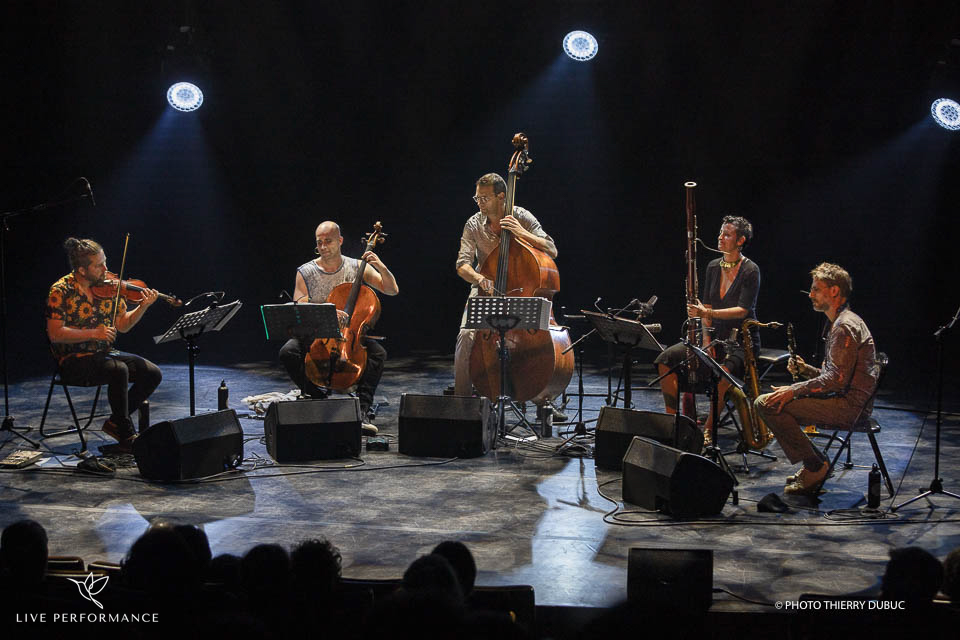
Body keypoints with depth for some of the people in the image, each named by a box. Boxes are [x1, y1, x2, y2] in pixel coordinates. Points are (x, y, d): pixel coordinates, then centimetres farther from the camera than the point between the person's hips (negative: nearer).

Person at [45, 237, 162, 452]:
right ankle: (127, 437, -20)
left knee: (152, 374, -12)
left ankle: (115, 422, 5)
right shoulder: (61, 291, -12)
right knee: (119, 370, -33)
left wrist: (144, 306, -7)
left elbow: (123, 325, 9)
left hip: (105, 353, 6)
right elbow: (55, 334, -17)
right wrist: (94, 333, -24)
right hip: (74, 360, -6)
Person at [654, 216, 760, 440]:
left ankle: (709, 429, -26)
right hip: (716, 336, 6)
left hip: (742, 340, -6)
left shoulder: (750, 270, -10)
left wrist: (708, 313, -31)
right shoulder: (713, 267, 8)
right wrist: (706, 340, -6)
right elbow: (707, 306, 8)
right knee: (665, 360, -12)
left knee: (723, 370, -38)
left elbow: (743, 310, -20)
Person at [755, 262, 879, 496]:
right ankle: (815, 463, 10)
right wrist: (805, 369, 9)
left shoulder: (845, 326, -15)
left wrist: (794, 390, -19)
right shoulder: (839, 322, 19)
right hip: (844, 400, 11)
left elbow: (837, 380, -23)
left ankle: (815, 466, -11)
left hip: (848, 405, -11)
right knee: (769, 400, 16)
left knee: (768, 404, -19)